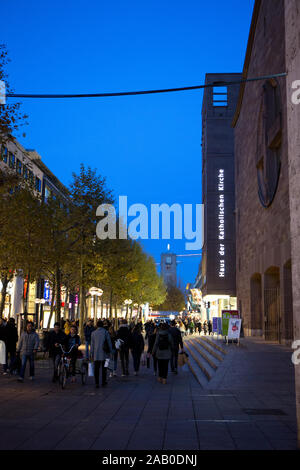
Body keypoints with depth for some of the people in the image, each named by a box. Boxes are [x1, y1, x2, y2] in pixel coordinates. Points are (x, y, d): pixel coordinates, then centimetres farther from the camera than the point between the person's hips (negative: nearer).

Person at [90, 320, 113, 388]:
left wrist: (92, 354, 10)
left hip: (96, 354, 1)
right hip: (104, 354, -1)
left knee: (96, 369, 3)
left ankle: (97, 383, -2)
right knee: (104, 368, 12)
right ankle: (103, 382, 18)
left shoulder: (93, 333, 2)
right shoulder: (106, 332, -3)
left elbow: (92, 344, 5)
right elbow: (109, 343, -2)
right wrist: (110, 352, 6)